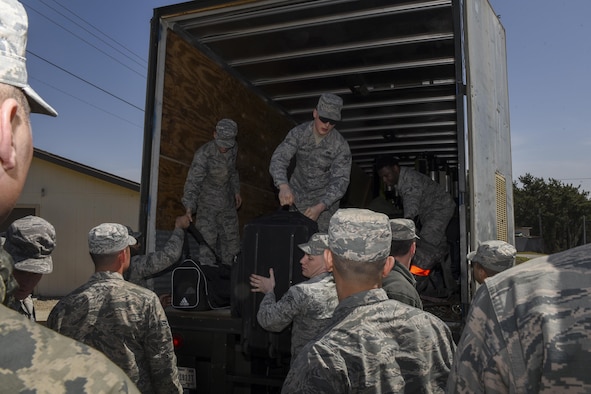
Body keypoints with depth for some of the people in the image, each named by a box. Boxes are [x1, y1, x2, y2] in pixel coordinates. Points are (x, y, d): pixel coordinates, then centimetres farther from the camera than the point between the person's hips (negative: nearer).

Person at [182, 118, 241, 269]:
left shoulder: (233, 148, -6)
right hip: (207, 201, -6)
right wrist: (189, 207, -38)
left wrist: (236, 191, 16)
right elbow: (193, 181, -28)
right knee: (207, 237, -5)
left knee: (231, 234, 13)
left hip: (227, 200, 6)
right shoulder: (204, 154, -26)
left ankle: (226, 266, 31)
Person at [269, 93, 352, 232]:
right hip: (297, 197, 2)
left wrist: (320, 207, -38)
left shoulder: (341, 146, -19)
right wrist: (283, 186, -45)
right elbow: (278, 159, -25)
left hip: (325, 199, -2)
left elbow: (340, 180, -23)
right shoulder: (298, 133, -15)